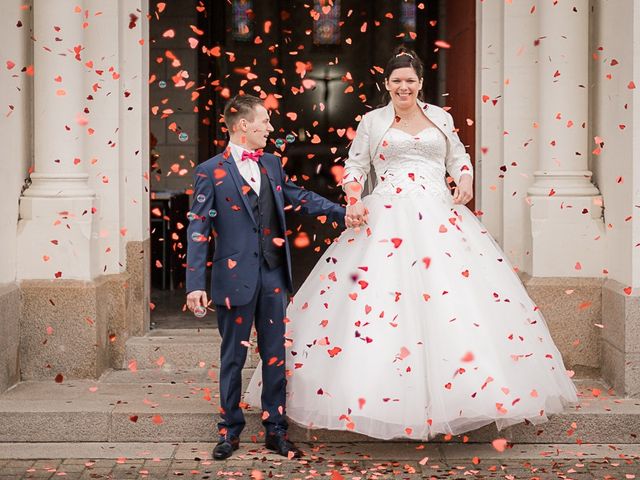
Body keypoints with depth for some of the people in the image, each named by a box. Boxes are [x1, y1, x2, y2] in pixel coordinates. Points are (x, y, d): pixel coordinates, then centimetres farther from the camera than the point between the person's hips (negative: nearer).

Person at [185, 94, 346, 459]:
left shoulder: (272, 164, 10)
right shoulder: (211, 171, -6)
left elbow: (300, 197, 18)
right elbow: (199, 229, -8)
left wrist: (341, 213, 6)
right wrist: (196, 284, -13)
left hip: (274, 277, 5)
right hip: (236, 277, -4)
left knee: (275, 355, 9)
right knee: (233, 357, 7)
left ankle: (276, 430, 19)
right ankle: (230, 430, 21)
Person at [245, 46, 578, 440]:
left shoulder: (441, 118, 16)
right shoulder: (373, 121, 11)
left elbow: (458, 156, 23)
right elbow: (355, 165, 12)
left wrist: (465, 179, 2)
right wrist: (354, 200, -5)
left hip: (440, 215, 2)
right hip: (387, 217, -1)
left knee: (457, 298, -7)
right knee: (381, 296, -11)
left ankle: (450, 398, 0)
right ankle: (385, 393, -6)